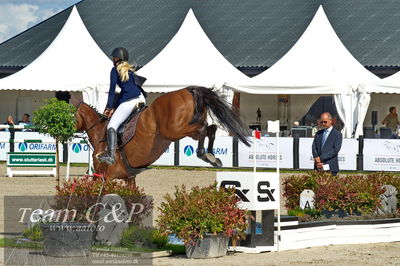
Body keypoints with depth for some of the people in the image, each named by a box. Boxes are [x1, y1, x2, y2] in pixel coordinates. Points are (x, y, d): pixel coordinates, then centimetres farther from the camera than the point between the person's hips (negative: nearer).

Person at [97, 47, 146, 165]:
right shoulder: (130, 70, 27)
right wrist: (114, 107, 25)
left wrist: (109, 107, 9)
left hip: (129, 101, -7)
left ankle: (111, 155, -25)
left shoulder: (115, 70, 7)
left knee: (111, 126, -11)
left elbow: (112, 90, 2)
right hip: (141, 98, 7)